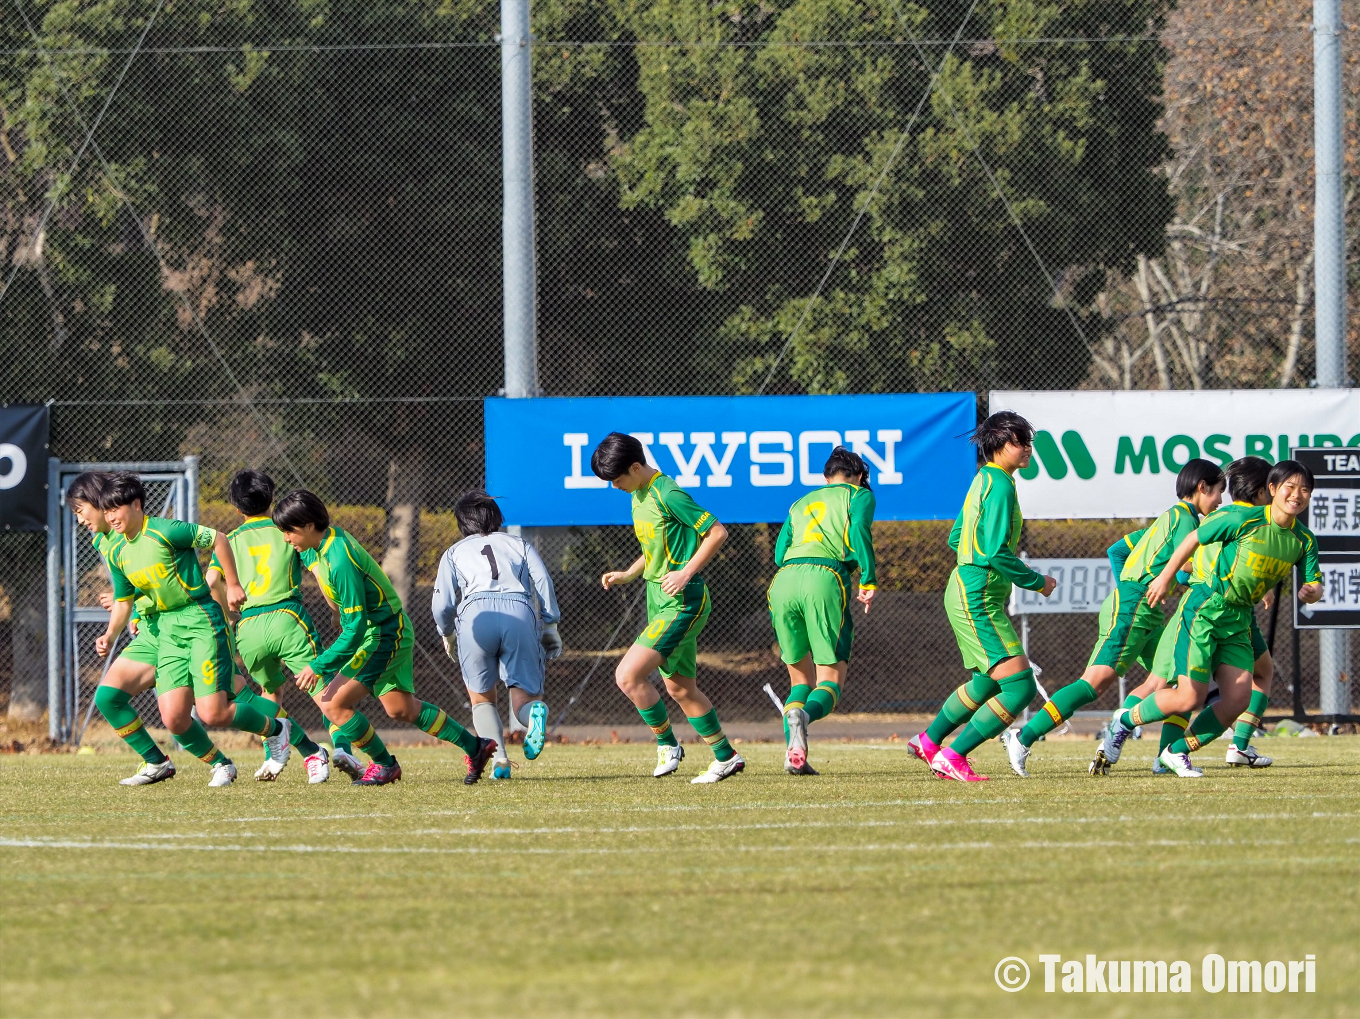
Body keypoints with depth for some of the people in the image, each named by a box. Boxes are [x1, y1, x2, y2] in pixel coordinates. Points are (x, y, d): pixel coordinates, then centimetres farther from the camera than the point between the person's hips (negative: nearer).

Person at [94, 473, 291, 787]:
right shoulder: (118, 554, 7)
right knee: (174, 719, -7)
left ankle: (274, 729, 15)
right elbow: (123, 601, 17)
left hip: (201, 620, -7)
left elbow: (217, 539, -9)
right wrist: (110, 635, 0)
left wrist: (233, 584, -6)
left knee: (212, 713, -13)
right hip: (167, 630, 7)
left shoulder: (164, 531, -15)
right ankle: (220, 765, 17)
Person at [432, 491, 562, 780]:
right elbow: (543, 584, 13)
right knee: (523, 696, 5)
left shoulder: (454, 552, 27)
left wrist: (448, 637, 35)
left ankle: (498, 758, -9)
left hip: (476, 613, -1)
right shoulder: (520, 545, 29)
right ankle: (535, 712, -33)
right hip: (521, 612, 1)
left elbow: (442, 605, 17)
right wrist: (550, 627, 14)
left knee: (482, 698, 15)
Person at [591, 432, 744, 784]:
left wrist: (686, 573, -21)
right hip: (659, 602, 10)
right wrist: (627, 574, 11)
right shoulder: (639, 497, 12)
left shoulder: (669, 495, -17)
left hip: (681, 602, -10)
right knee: (680, 688, 15)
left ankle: (667, 744, 0)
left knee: (628, 675, -16)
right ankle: (726, 757, 24)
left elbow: (718, 532, -16)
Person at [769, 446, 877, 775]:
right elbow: (858, 530, -2)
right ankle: (803, 714, -38)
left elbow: (780, 553, 19)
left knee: (800, 677, 16)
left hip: (783, 580, 4)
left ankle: (793, 754, -6)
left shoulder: (800, 504, 32)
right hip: (825, 578, -4)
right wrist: (868, 581, -3)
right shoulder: (859, 494, 19)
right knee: (830, 679, -3)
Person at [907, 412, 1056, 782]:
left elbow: (956, 538, 22)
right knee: (1020, 688, -12)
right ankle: (952, 757, -8)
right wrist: (1037, 582, -11)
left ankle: (929, 741, 40)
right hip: (979, 601, -11)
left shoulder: (984, 480, 13)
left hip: (966, 593, 11)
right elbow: (996, 554, -24)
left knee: (988, 681, 28)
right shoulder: (1000, 485, -17)